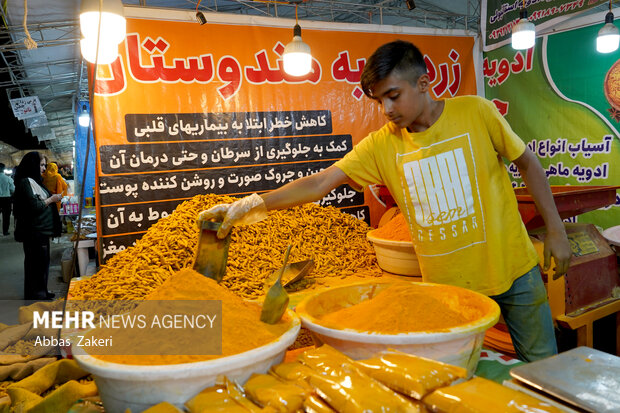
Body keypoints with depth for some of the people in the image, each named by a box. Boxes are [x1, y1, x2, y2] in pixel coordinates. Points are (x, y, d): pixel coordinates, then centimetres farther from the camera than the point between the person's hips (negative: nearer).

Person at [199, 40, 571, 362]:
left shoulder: (476, 112, -9)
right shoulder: (383, 144, -8)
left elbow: (528, 163, 2)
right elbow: (321, 183, -13)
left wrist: (555, 230, 2)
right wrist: (250, 206, -22)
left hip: (512, 268, 0)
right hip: (446, 284, 1)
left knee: (542, 364, 16)